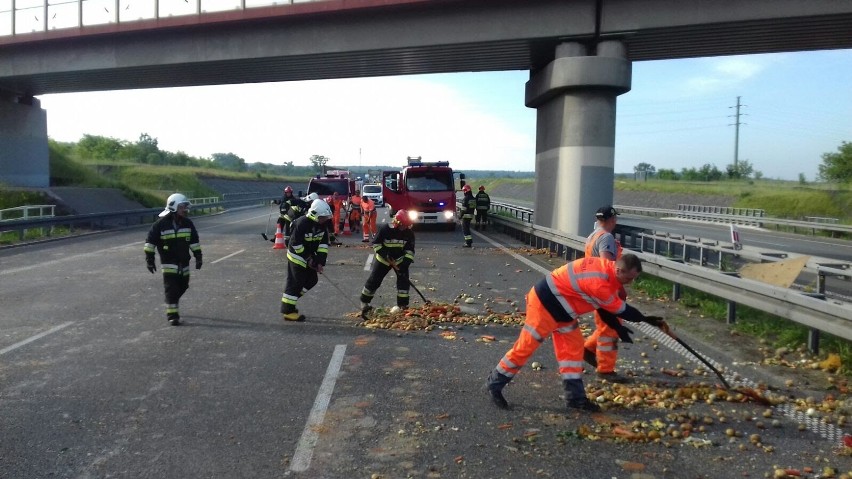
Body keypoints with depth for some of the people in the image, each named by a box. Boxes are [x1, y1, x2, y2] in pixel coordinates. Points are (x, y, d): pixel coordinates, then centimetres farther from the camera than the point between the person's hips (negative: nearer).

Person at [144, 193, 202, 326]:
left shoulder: (187, 223, 3)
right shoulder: (161, 224, -10)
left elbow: (194, 241, 12)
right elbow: (150, 241, -6)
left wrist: (198, 257, 9)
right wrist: (150, 259, -7)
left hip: (184, 263, 5)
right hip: (169, 263, -5)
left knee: (182, 287, 13)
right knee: (171, 288, -10)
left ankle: (172, 305, 38)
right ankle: (172, 315, -4)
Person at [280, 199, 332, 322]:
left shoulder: (322, 224, -4)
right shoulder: (302, 223, -27)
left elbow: (324, 243, -1)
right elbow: (296, 244, -24)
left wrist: (321, 261, -8)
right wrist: (308, 259, -18)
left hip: (310, 255, 8)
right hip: (297, 256, -8)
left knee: (312, 280, 10)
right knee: (295, 282, -7)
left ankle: (289, 300, 23)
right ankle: (287, 311, 1)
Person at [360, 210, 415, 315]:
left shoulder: (409, 232, -13)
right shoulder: (385, 229, -21)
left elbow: (410, 250, -8)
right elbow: (376, 243, -14)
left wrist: (406, 263, -19)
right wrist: (385, 255, -22)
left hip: (400, 259, 2)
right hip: (383, 259, -2)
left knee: (404, 280, -10)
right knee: (374, 280, -2)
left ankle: (403, 305, -1)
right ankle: (364, 302, 13)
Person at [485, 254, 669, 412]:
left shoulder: (606, 268, -1)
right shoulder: (598, 282, -31)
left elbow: (604, 305, 9)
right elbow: (621, 309, -18)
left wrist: (617, 327, 4)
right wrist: (646, 320, -5)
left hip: (560, 307, 10)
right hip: (544, 302, -10)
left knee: (572, 347, 8)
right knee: (526, 346, -4)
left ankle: (576, 397, 14)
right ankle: (495, 384, 11)